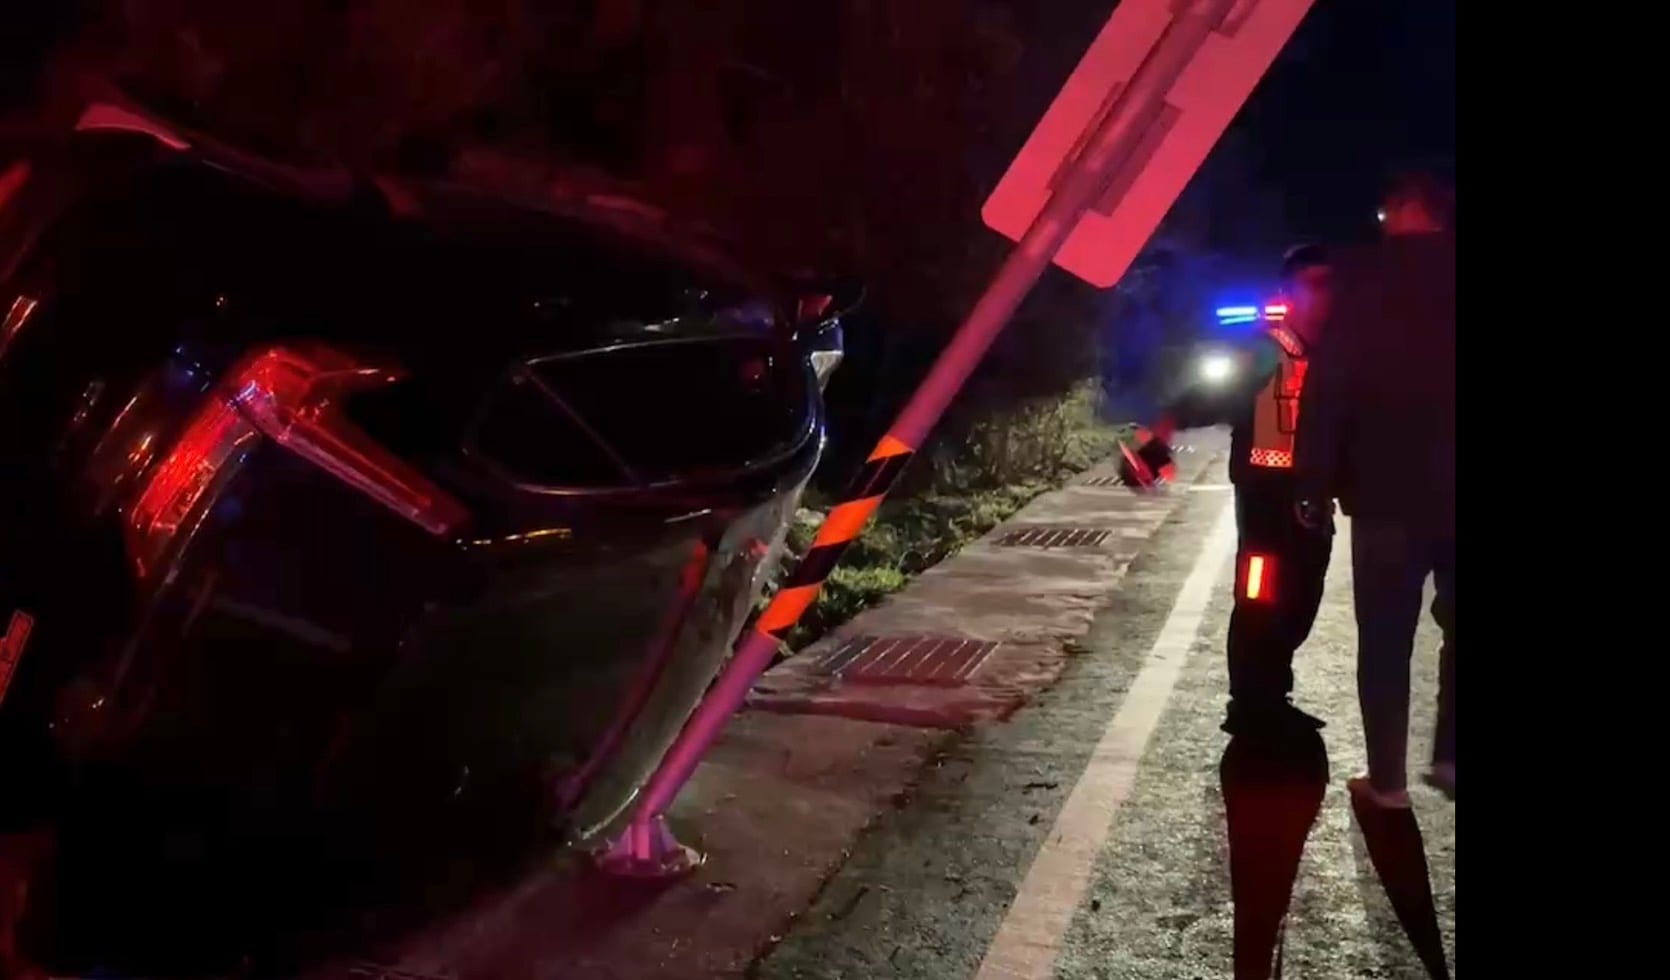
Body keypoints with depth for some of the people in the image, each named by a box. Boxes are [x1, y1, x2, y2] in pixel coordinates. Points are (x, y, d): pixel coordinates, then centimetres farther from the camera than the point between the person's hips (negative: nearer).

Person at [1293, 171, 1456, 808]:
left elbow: (1329, 383, -9)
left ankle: (1387, 778, 9)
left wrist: (1314, 486, -6)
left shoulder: (1364, 276, -3)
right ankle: (1449, 755, 12)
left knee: (1385, 641, 6)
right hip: (1445, 486, 3)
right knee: (1452, 626, 18)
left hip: (1388, 489, -2)